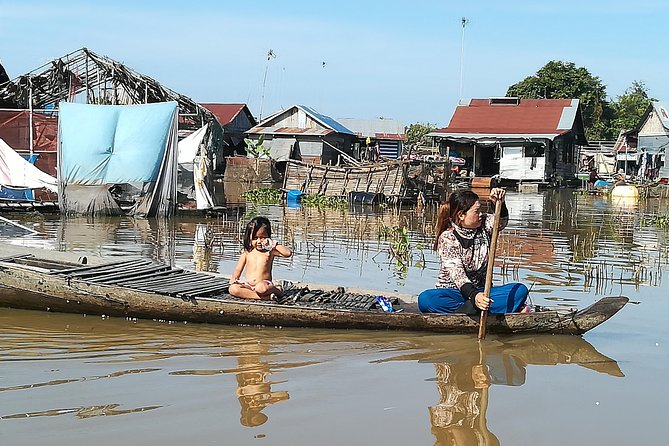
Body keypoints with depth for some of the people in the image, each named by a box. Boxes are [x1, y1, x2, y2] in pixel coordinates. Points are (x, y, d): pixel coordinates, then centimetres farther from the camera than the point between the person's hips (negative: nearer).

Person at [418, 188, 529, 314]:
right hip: (453, 292, -4)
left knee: (520, 290, -19)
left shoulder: (483, 225, 6)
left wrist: (500, 203, -38)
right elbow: (456, 273, -23)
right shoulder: (447, 238, -10)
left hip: (480, 292, 4)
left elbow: (501, 221, -17)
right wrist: (473, 295, -40)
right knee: (425, 299, -36)